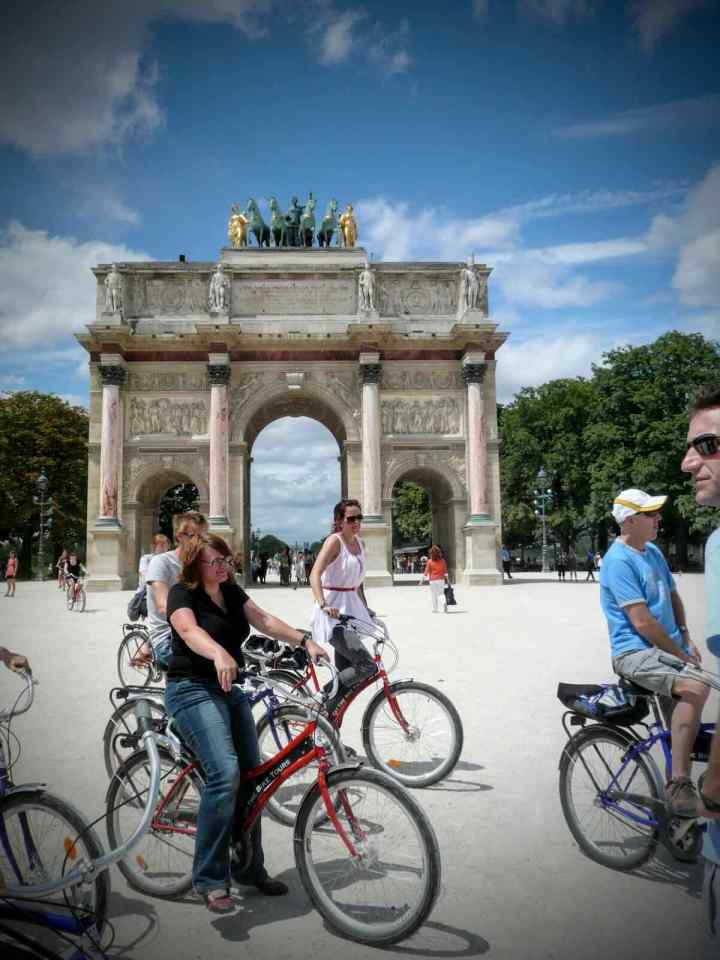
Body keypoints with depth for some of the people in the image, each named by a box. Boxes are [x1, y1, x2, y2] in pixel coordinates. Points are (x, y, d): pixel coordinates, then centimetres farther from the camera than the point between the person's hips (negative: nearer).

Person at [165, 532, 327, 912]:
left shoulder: (231, 590, 9)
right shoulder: (182, 594, -11)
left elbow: (263, 620, 0)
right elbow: (190, 630, -31)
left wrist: (304, 640, -15)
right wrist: (220, 655, -51)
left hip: (230, 689, 8)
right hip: (193, 690, -8)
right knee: (224, 772, -23)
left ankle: (249, 868, 24)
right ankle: (209, 880, -10)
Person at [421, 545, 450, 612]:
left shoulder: (430, 561, -7)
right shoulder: (442, 561, 1)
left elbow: (426, 571, -5)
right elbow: (445, 571, 2)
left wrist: (422, 579, 2)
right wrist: (447, 579, 8)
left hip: (433, 580, -2)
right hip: (441, 579, 2)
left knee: (433, 595, 8)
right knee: (441, 594, 7)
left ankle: (435, 609, 12)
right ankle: (444, 602, -22)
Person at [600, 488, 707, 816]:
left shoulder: (653, 552, 13)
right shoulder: (619, 561, -16)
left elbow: (673, 597, 23)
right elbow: (642, 622, -20)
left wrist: (686, 639, 9)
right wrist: (681, 654, -13)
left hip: (670, 648, 10)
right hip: (637, 652, -9)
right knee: (695, 688, -32)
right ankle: (679, 784, -25)